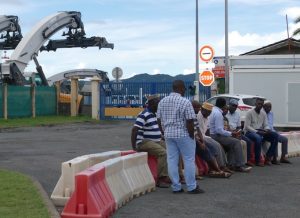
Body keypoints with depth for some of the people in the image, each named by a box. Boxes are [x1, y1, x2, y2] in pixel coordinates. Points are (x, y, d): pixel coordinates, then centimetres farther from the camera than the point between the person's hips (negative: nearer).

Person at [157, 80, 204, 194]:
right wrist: (192, 136, -5)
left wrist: (164, 133, 16)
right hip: (183, 134, -6)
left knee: (172, 160, 7)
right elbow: (190, 122, -15)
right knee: (189, 160, 3)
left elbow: (159, 120, 9)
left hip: (168, 134, 6)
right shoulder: (185, 102, -13)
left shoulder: (162, 102, 6)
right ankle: (192, 187, 6)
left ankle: (176, 187, 11)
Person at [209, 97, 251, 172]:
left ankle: (233, 164, 7)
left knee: (233, 142, 14)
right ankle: (239, 166, -12)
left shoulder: (213, 110, 11)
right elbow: (219, 130, -23)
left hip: (213, 134, 10)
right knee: (236, 142, -14)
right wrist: (231, 134, -12)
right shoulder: (218, 113, -19)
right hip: (216, 136, -10)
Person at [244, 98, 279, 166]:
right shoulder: (249, 113, -6)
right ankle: (257, 161, -28)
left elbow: (266, 125, 12)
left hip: (260, 132, 7)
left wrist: (267, 130, -13)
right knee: (258, 138, -39)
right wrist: (257, 131, -23)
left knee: (275, 136, -13)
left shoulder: (263, 113, 13)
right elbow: (247, 126, -12)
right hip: (250, 132, -7)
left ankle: (268, 158, -12)